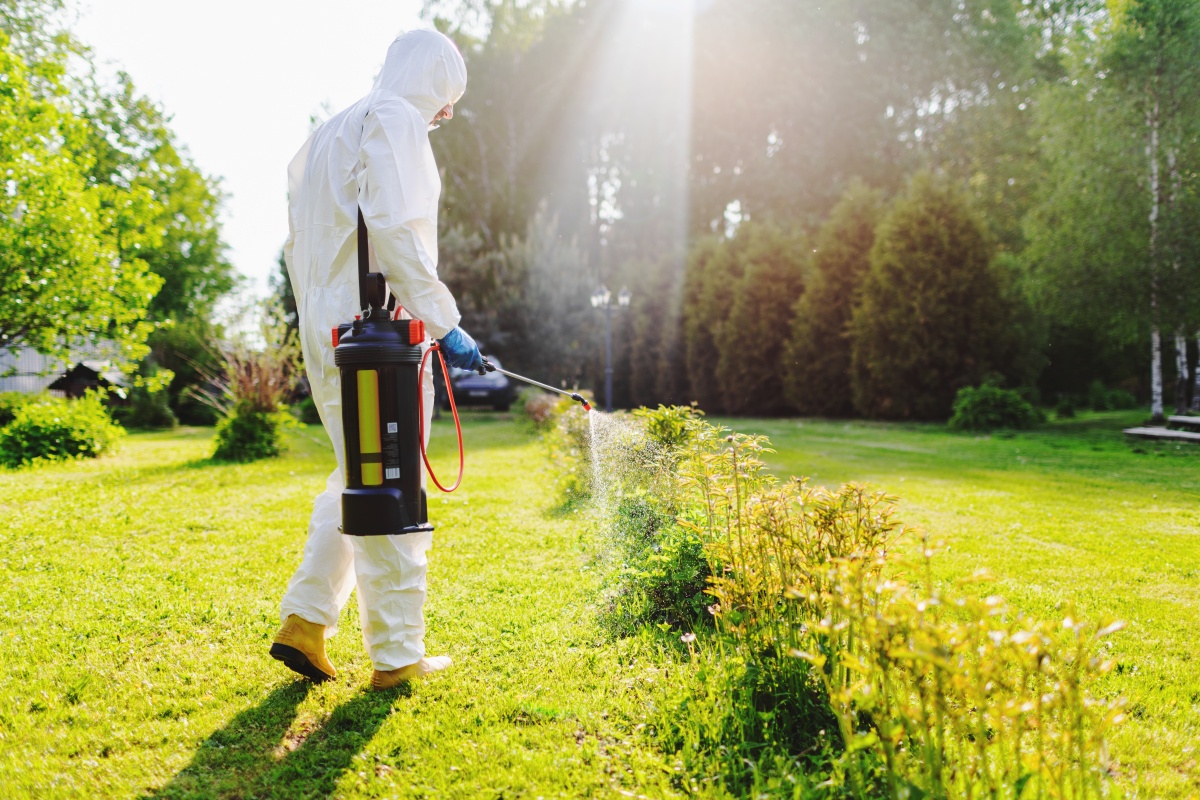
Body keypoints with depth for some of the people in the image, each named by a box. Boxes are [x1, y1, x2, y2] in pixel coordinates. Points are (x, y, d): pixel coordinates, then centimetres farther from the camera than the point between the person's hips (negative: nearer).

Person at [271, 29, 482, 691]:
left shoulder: (325, 135, 23)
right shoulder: (396, 120, -5)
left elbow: (298, 245, 22)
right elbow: (396, 230, -19)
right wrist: (444, 324, -15)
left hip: (325, 331, 9)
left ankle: (304, 621, 15)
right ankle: (398, 656, 5)